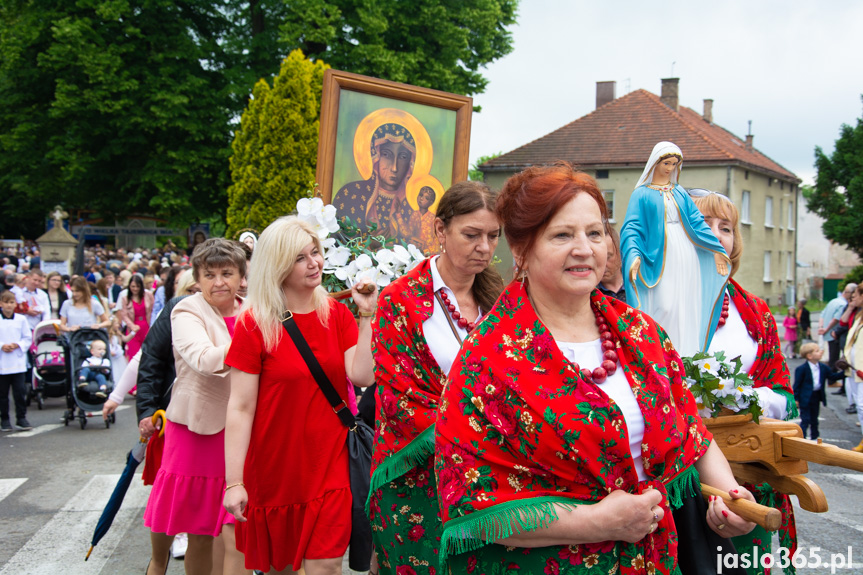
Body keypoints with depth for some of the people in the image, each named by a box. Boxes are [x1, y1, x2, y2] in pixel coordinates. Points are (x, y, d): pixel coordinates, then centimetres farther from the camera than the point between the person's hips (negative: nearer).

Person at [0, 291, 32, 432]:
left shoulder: (21, 319, 4)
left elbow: (28, 338, 6)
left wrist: (18, 345, -10)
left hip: (18, 363, 1)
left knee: (20, 391, -2)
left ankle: (21, 418, 7)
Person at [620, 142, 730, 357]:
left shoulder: (680, 192, 16)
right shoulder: (642, 193, 3)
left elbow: (697, 221, 11)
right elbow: (632, 227, -7)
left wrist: (716, 249, 1)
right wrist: (634, 255, -24)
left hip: (686, 257, 5)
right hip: (661, 259, -4)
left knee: (687, 309, 1)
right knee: (664, 307, -13)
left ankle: (686, 358, 5)